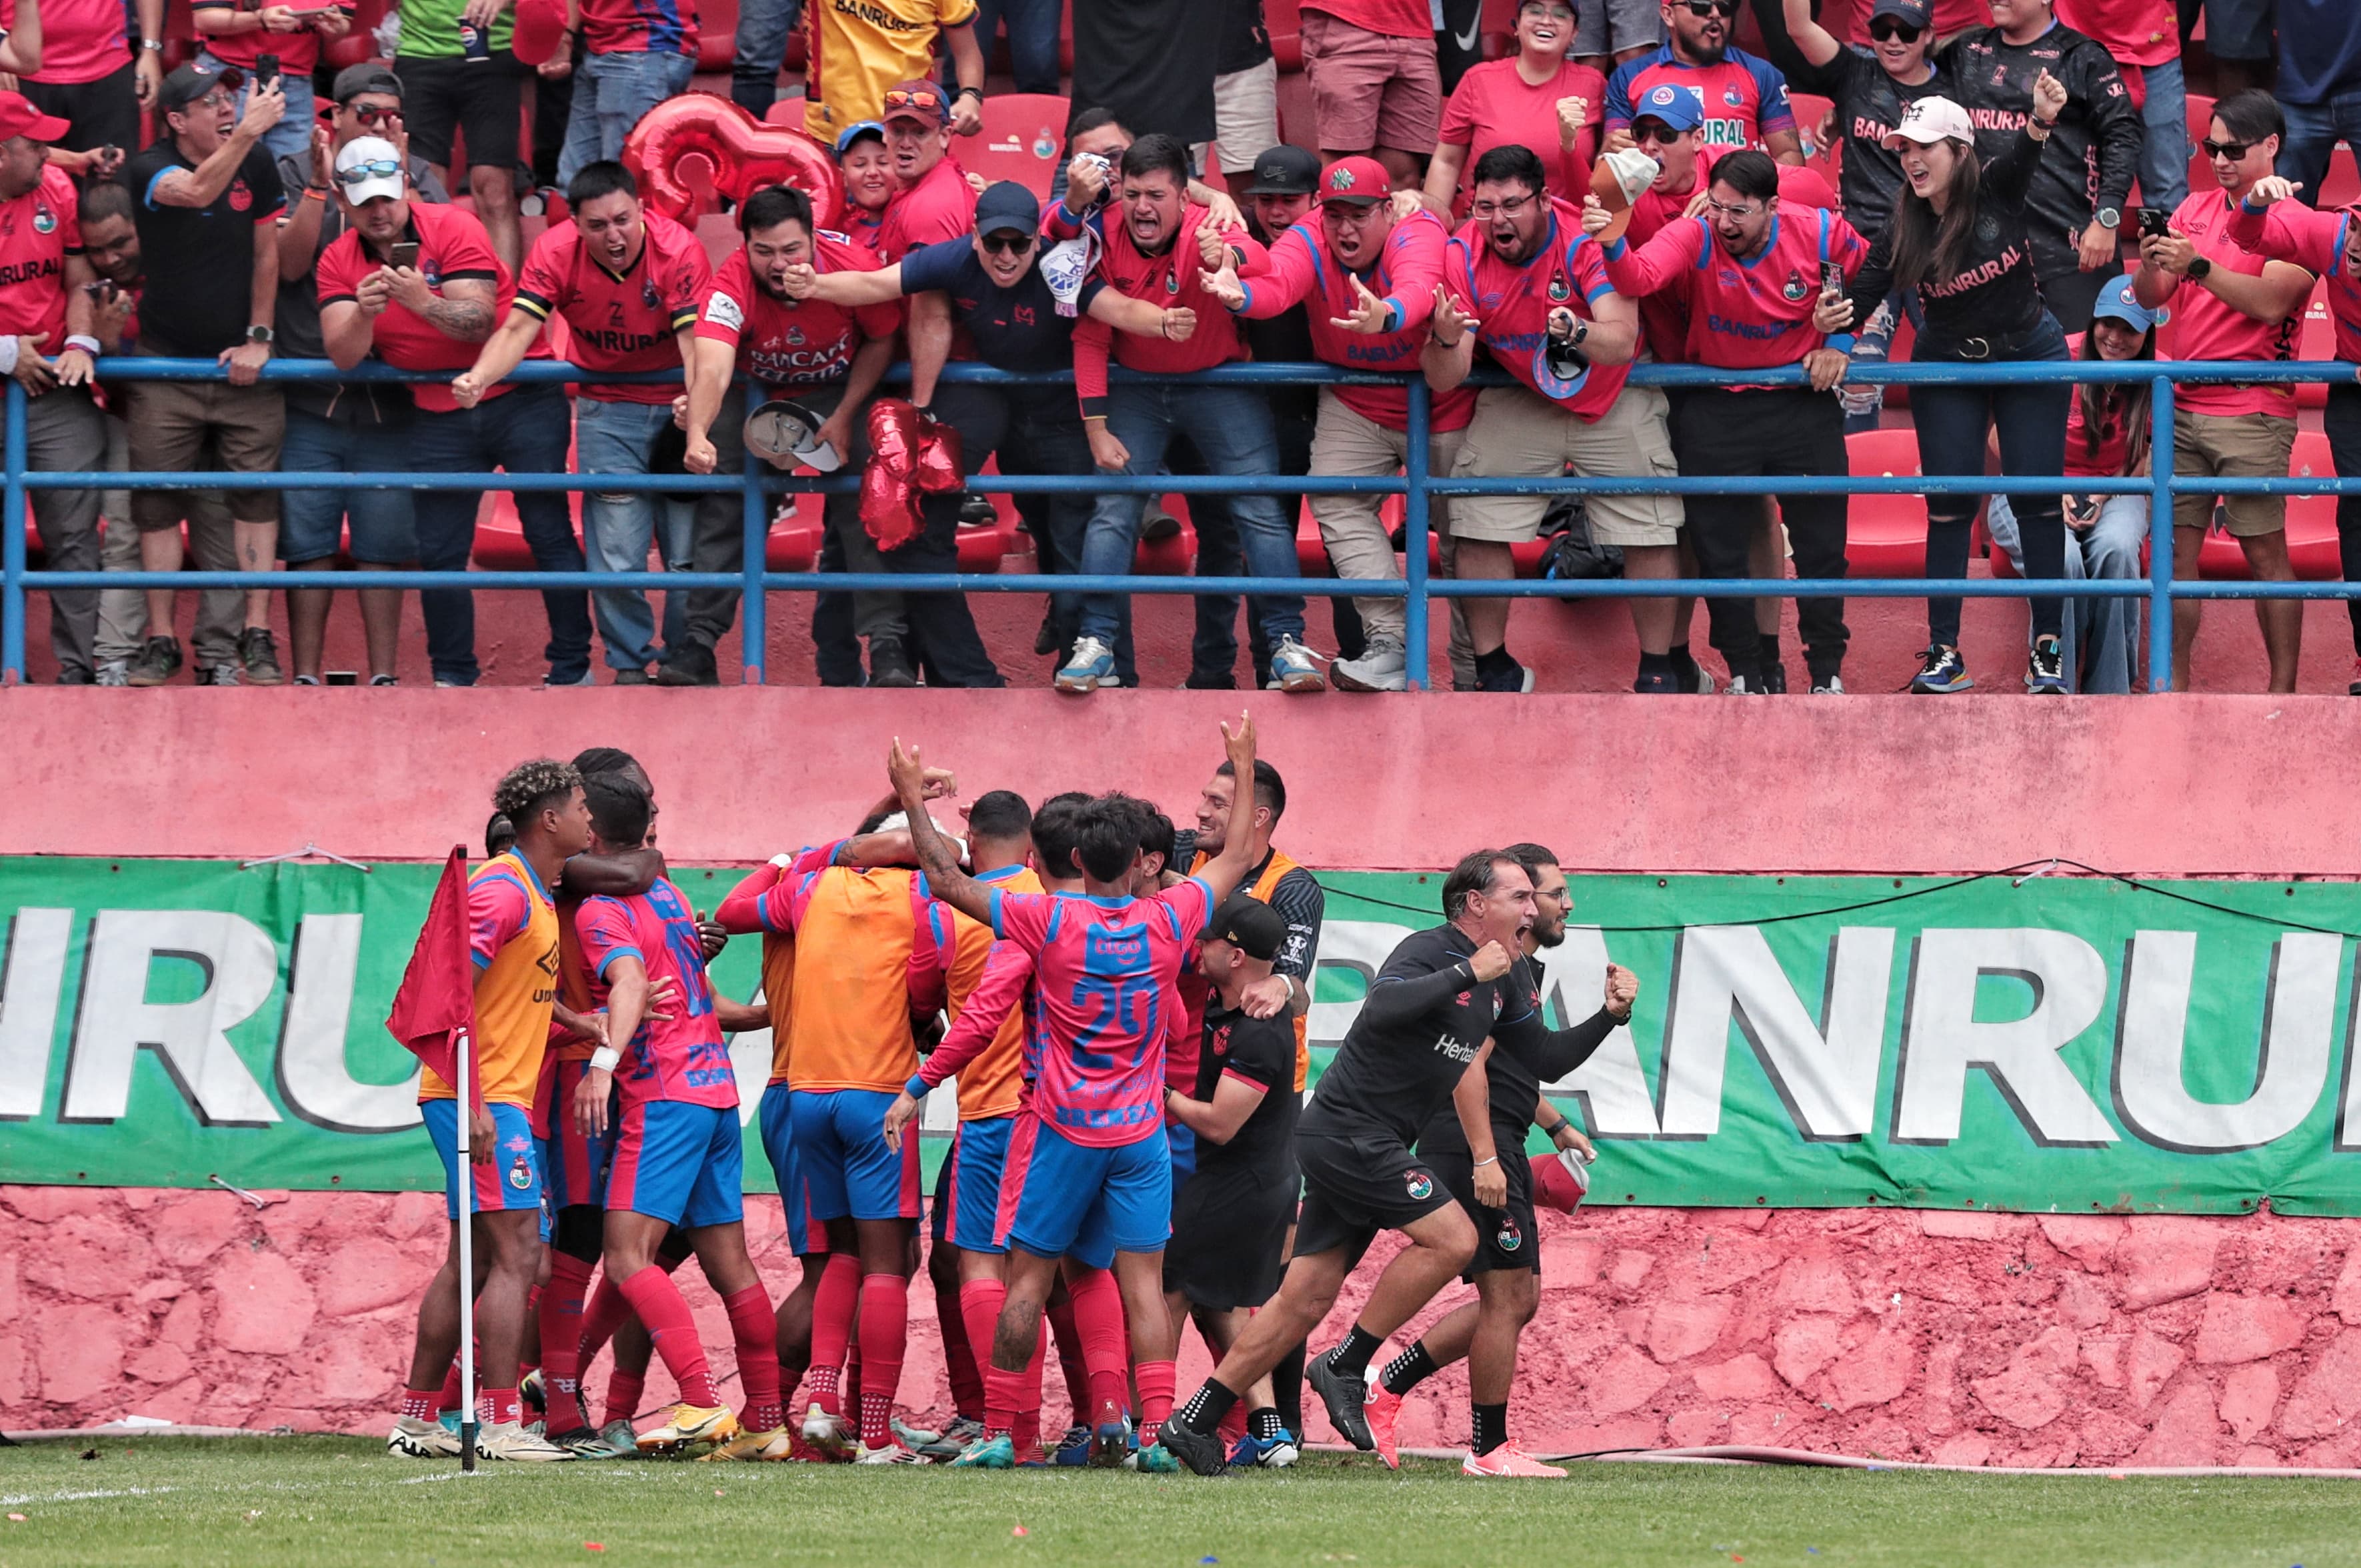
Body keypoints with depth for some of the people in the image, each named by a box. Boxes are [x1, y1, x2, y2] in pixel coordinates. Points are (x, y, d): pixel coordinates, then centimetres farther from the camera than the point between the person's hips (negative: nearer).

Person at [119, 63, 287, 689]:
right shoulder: (148, 170, -9)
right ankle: (160, 642, 5)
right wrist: (247, 133, -40)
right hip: (165, 371, -2)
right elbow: (196, 192, -30)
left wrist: (258, 338, 2)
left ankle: (254, 637, 0)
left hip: (240, 367, 2)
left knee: (253, 500, -2)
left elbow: (266, 253, 8)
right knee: (159, 505, -1)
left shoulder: (256, 166, 3)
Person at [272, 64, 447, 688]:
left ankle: (383, 676, 7)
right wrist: (321, 184, -15)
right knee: (307, 542, 0)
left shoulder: (419, 178, 7)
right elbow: (291, 263, -8)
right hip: (310, 396, -1)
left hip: (391, 396, 1)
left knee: (385, 544, 2)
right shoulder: (295, 175, 4)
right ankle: (305, 676, 4)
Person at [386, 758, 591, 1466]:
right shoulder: (501, 890, -14)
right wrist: (473, 1103, -25)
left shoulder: (537, 895, 17)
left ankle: (415, 1419, 17)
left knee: (472, 1261, 13)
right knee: (517, 1254, -12)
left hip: (496, 1101, 10)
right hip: (482, 1098, -10)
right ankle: (501, 1425, -14)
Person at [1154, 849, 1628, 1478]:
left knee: (1306, 1301, 6)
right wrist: (1465, 973, -29)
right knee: (1452, 1238, -16)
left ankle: (1196, 1423, 9)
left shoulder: (1499, 987, 14)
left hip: (1369, 1146, 9)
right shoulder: (1427, 951, -14)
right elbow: (1383, 1007, -33)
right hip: (1347, 1134, -9)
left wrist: (1609, 1017, 6)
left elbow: (1550, 1055, 21)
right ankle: (1346, 1366, -8)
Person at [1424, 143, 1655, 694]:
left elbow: (1622, 343, -37)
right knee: (1475, 529, -7)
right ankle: (1492, 665, 9)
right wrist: (1446, 341, -45)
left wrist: (1575, 332, -58)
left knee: (1651, 535, -6)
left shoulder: (1588, 239, -27)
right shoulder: (1464, 256, -20)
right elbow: (1445, 381, -22)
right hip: (1520, 404, 2)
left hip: (1614, 403, -2)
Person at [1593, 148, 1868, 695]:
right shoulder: (1693, 239, -17)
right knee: (1720, 551, 5)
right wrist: (1612, 245, -57)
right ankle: (1744, 676, 21)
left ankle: (1828, 674, 22)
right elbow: (1640, 278, -37)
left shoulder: (1820, 234, -11)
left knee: (1821, 546, 7)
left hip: (1803, 402, 1)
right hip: (1716, 410, -1)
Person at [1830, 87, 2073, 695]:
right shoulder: (1904, 230, -9)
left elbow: (2020, 158, -35)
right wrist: (1835, 343, -29)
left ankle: (2048, 646, 5)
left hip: (2030, 358, -2)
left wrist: (2041, 121, -57)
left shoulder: (1997, 192, -15)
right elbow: (1862, 293, -12)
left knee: (2037, 497, -2)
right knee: (1948, 506, -2)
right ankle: (1943, 652, 2)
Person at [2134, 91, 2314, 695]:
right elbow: (2152, 300, 11)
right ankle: (2173, 686, 5)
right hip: (2185, 407, 6)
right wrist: (2151, 264, -11)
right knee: (2175, 549, 2)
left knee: (2265, 552, -6)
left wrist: (2198, 266, -26)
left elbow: (2271, 301, -18)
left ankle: (2283, 692, -4)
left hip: (2251, 411, -6)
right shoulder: (2197, 210, 14)